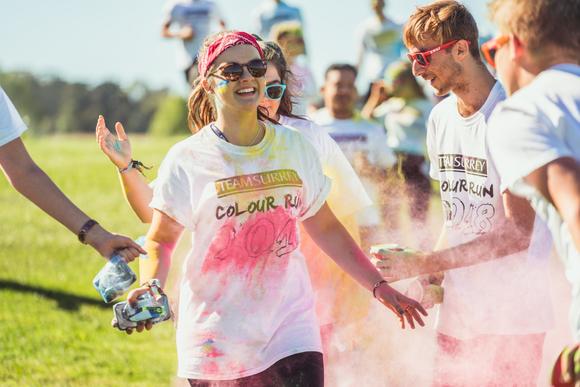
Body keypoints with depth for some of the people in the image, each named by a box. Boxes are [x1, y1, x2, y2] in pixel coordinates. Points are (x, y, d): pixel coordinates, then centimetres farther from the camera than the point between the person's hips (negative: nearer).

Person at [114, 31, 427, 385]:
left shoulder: (295, 148, 5)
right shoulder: (188, 160, -4)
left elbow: (326, 228, 14)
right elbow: (160, 240, 1)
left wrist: (379, 286, 11)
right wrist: (151, 287, -19)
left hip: (290, 330, 2)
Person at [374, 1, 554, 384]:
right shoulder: (440, 117, 9)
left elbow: (517, 234, -18)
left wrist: (422, 264, -18)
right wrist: (433, 276, 1)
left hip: (513, 314, -7)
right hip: (457, 312, 7)